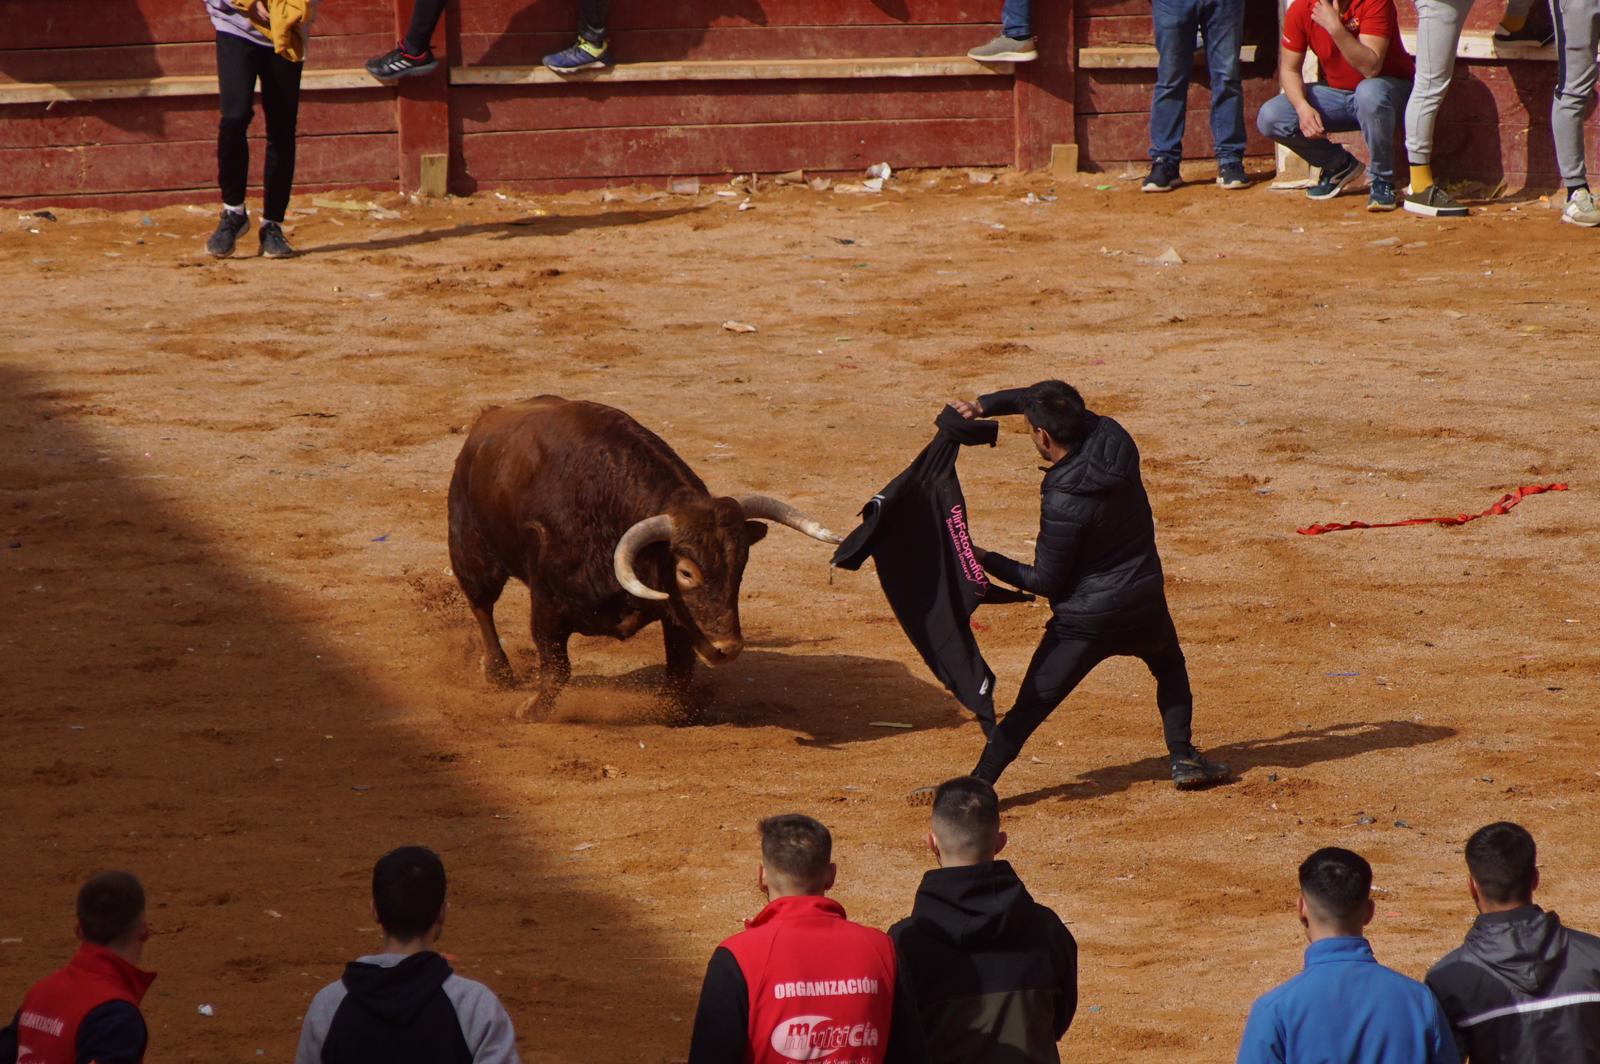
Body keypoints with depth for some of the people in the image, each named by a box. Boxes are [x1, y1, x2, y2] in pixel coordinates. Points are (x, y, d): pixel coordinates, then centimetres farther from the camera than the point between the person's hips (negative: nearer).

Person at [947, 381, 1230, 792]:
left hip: (1085, 622, -6)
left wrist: (985, 559, -10)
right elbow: (1034, 399, 4)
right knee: (1169, 666, 33)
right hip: (1145, 606, 6)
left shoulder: (1063, 503, -27)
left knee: (1029, 708, 2)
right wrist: (983, 407, -5)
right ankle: (1183, 757, 23)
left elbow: (1046, 582, -15)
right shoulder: (1113, 439, -10)